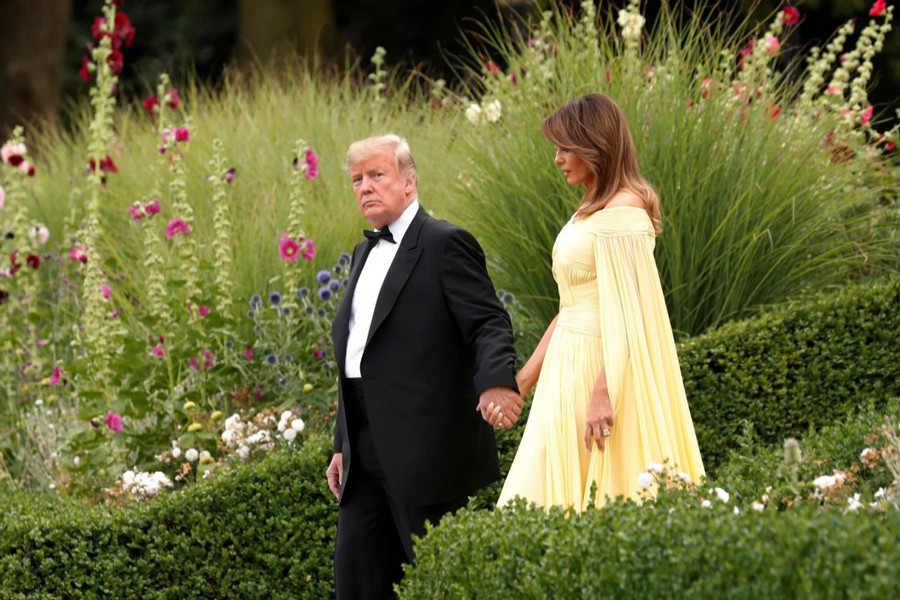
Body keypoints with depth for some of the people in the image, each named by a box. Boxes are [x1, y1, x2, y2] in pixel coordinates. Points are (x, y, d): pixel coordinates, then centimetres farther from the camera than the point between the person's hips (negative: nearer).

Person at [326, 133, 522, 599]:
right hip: (367, 454, 8)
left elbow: (489, 324, -16)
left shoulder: (446, 245, -6)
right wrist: (342, 446, 21)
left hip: (425, 450, -8)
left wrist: (496, 382, -36)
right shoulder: (366, 254, 20)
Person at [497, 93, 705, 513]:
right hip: (571, 365, 10)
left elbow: (626, 312, -20)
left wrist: (603, 394, -25)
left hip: (600, 368, -10)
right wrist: (528, 374, 20)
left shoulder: (621, 215, -15)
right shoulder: (592, 211, 15)